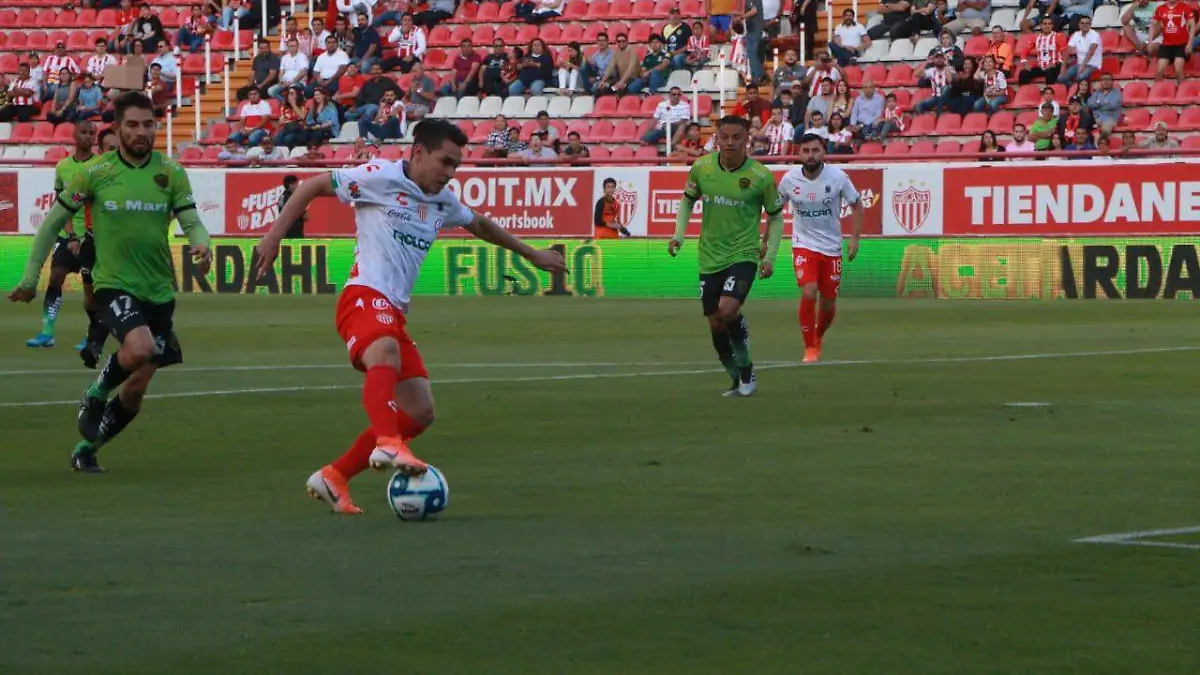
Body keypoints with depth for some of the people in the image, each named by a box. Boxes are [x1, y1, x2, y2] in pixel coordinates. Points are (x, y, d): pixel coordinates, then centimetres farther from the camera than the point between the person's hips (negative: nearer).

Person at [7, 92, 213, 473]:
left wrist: (201, 243, -27)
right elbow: (53, 222, 4)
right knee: (140, 347, -33)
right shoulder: (96, 173, -5)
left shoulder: (171, 173, 1)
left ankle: (86, 449, 28)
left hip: (159, 293, 4)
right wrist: (31, 277, 4)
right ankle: (95, 396, -2)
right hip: (114, 285, -3)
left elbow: (192, 222, -3)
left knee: (134, 391, 5)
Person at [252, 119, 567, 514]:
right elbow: (313, 186, 2)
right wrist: (275, 235, -6)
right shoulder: (380, 177, -1)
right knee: (386, 354, -40)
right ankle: (388, 446, -61)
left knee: (419, 413, 2)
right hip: (364, 296, -9)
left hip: (395, 312, 9)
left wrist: (531, 254, 50)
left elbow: (479, 224, 41)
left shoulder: (442, 201, 21)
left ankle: (333, 478, 8)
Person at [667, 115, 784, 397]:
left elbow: (775, 216, 3)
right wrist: (678, 234, 3)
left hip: (743, 255, -4)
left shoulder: (761, 176, -10)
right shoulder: (701, 167, -3)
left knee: (728, 310, -25)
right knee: (716, 324, 5)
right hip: (710, 258, 4)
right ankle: (737, 380, 25)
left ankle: (746, 369, -2)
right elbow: (688, 200, 16)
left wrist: (770, 256, -3)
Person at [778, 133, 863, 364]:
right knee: (808, 294, -21)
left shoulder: (837, 177, -11)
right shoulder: (789, 179, -8)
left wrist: (855, 238, -5)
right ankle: (810, 348, -5)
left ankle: (819, 337, 39)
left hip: (832, 247, 1)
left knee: (829, 304, 7)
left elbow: (856, 205, 2)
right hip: (803, 246, -1)